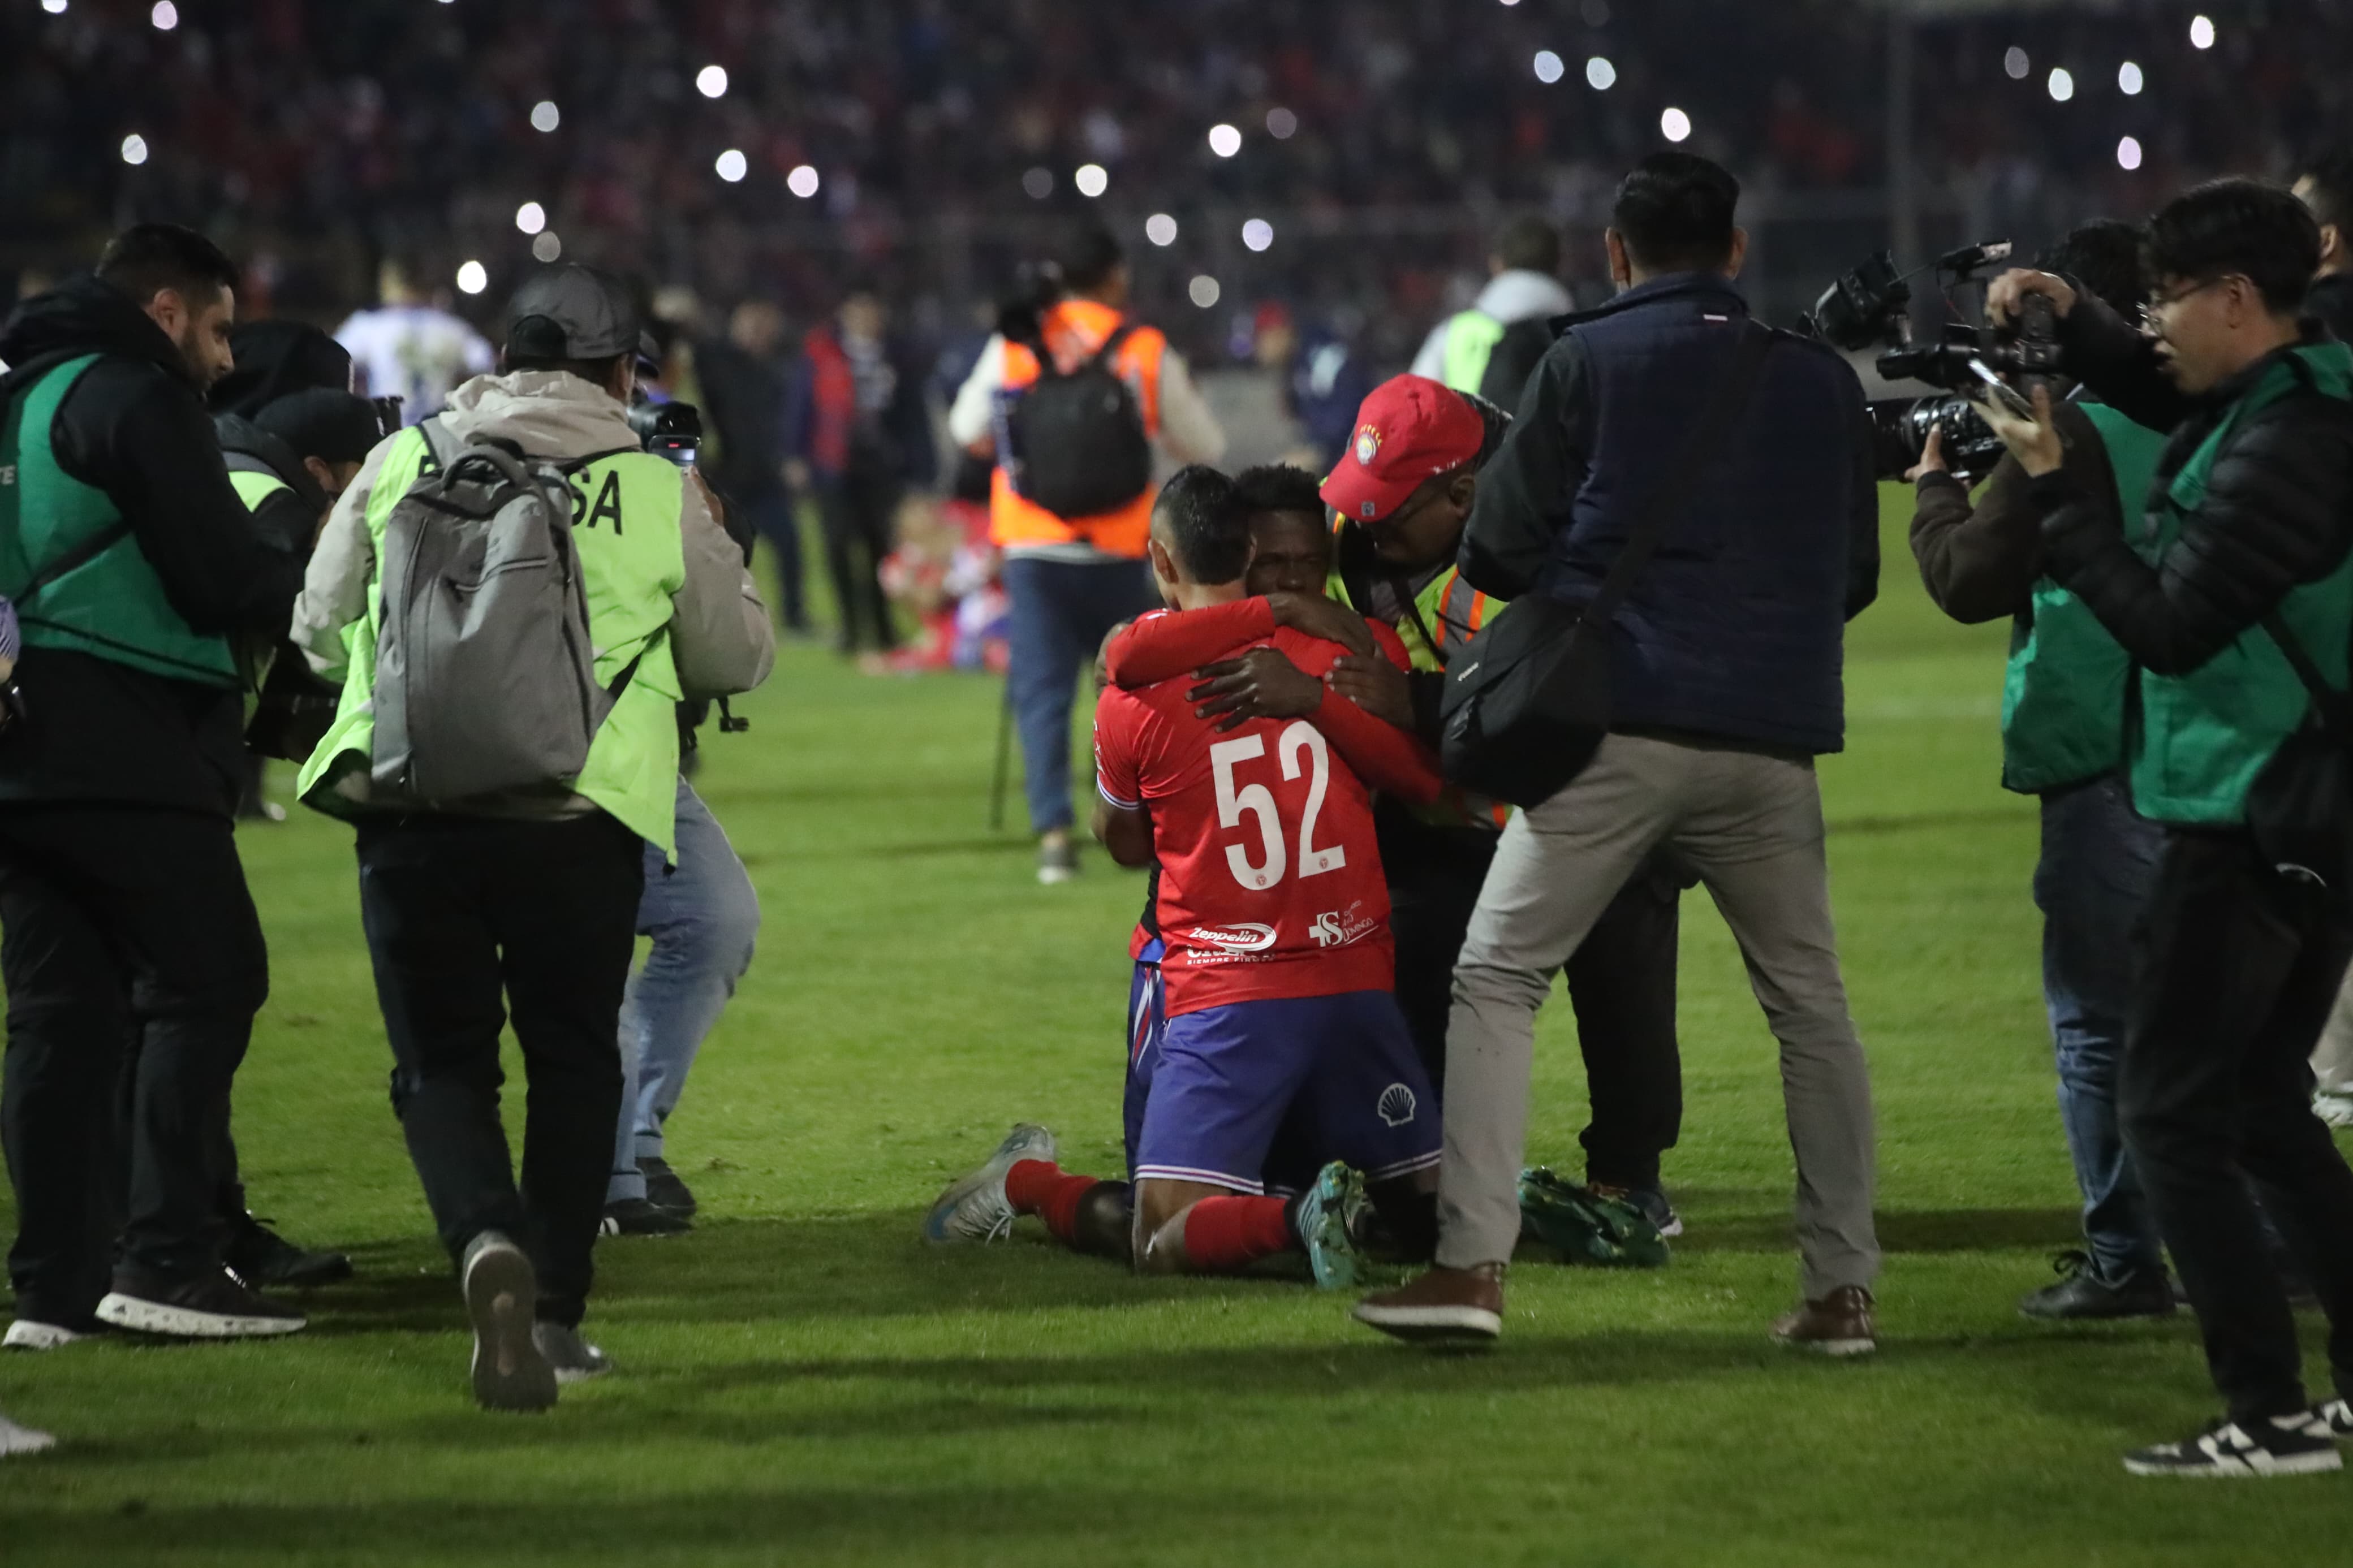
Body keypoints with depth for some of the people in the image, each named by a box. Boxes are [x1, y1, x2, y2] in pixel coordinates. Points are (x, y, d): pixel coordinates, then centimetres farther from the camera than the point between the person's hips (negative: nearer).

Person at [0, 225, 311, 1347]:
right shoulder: (137, 401, -7)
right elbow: (224, 581, -12)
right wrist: (321, 572, 7)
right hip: (128, 754, -9)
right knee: (204, 982, -5)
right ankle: (164, 1260, -13)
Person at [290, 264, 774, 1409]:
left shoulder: (403, 464, 7)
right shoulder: (658, 491, 4)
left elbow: (320, 629, 16)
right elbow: (738, 656, 14)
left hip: (408, 801, 1)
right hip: (581, 814, -1)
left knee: (441, 1060, 9)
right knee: (572, 1059, 17)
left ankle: (487, 1243, -19)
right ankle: (556, 1312, 16)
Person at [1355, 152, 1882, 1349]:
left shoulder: (1588, 363, 1)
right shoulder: (1820, 381, 12)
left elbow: (1497, 553, 3)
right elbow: (1856, 576, 20)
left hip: (1618, 724, -3)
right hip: (1772, 735, 3)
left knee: (1499, 978, 2)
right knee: (1809, 1003, 14)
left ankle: (1471, 1263, -9)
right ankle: (1842, 1286, 11)